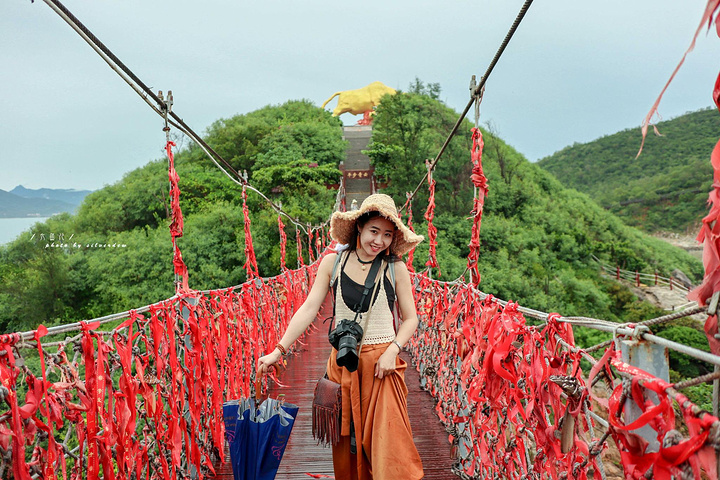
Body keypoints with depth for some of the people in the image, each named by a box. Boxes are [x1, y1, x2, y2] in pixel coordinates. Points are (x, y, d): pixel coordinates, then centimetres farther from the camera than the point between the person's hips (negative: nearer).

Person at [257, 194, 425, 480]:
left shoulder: (395, 268, -2)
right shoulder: (333, 263, 0)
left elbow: (410, 318, 4)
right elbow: (309, 309, -1)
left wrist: (392, 350, -13)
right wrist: (279, 351, -6)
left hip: (382, 362, -1)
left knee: (387, 438, -4)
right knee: (345, 439, 11)